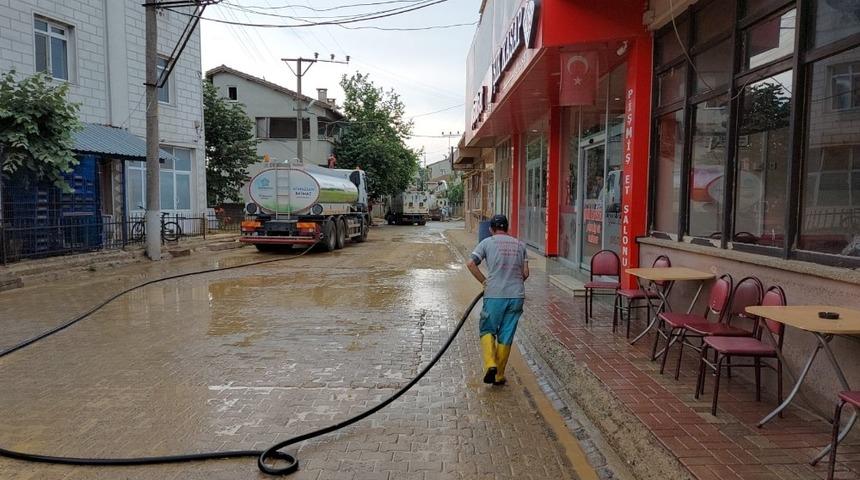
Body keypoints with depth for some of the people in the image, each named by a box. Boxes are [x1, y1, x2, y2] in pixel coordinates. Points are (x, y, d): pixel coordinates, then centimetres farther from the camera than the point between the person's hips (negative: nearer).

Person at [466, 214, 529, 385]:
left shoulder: (487, 242, 2)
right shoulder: (519, 244, 12)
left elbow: (470, 264, -7)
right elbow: (525, 273, 8)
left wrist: (484, 282, 3)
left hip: (494, 295, -3)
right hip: (517, 296, 3)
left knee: (487, 331, 13)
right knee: (506, 337, 10)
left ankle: (490, 364, -9)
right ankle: (499, 376, 17)